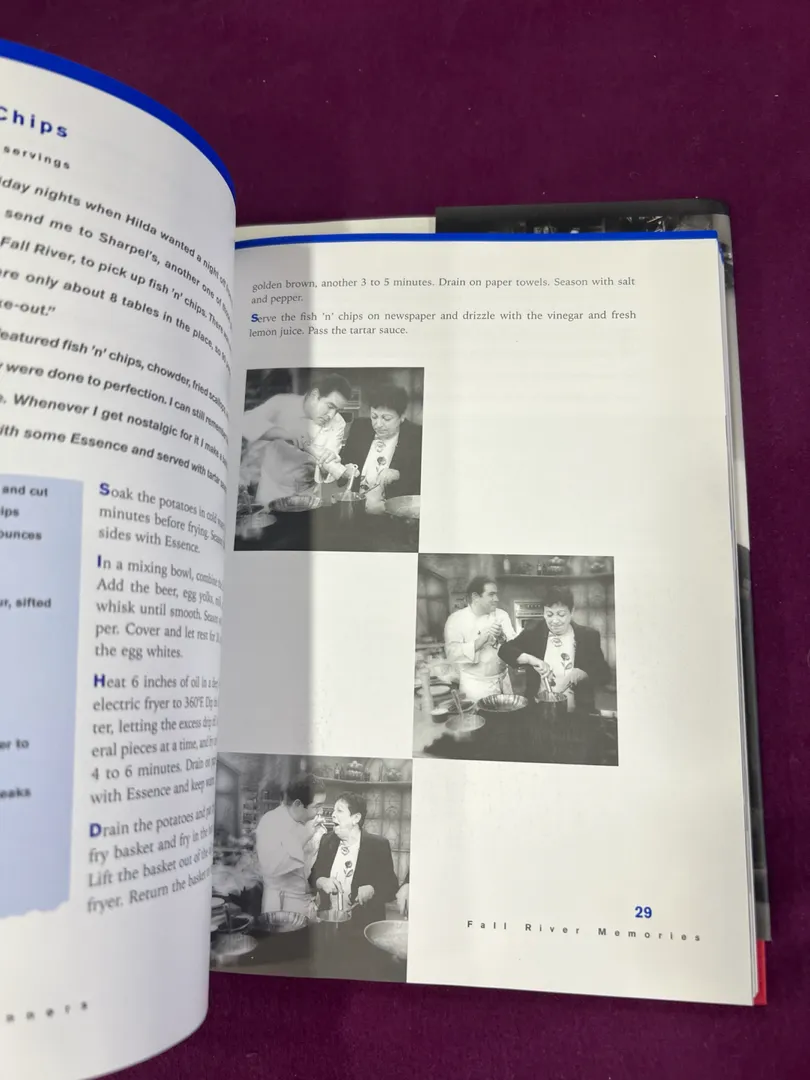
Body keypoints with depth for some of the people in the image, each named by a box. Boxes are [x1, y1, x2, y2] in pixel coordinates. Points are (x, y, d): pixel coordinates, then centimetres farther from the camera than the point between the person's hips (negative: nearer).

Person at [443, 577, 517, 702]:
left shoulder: (501, 615, 3)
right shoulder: (456, 620, -9)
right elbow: (452, 654, -20)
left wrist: (502, 638, -25)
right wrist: (482, 640, -27)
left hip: (502, 682, 4)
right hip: (474, 686, -4)